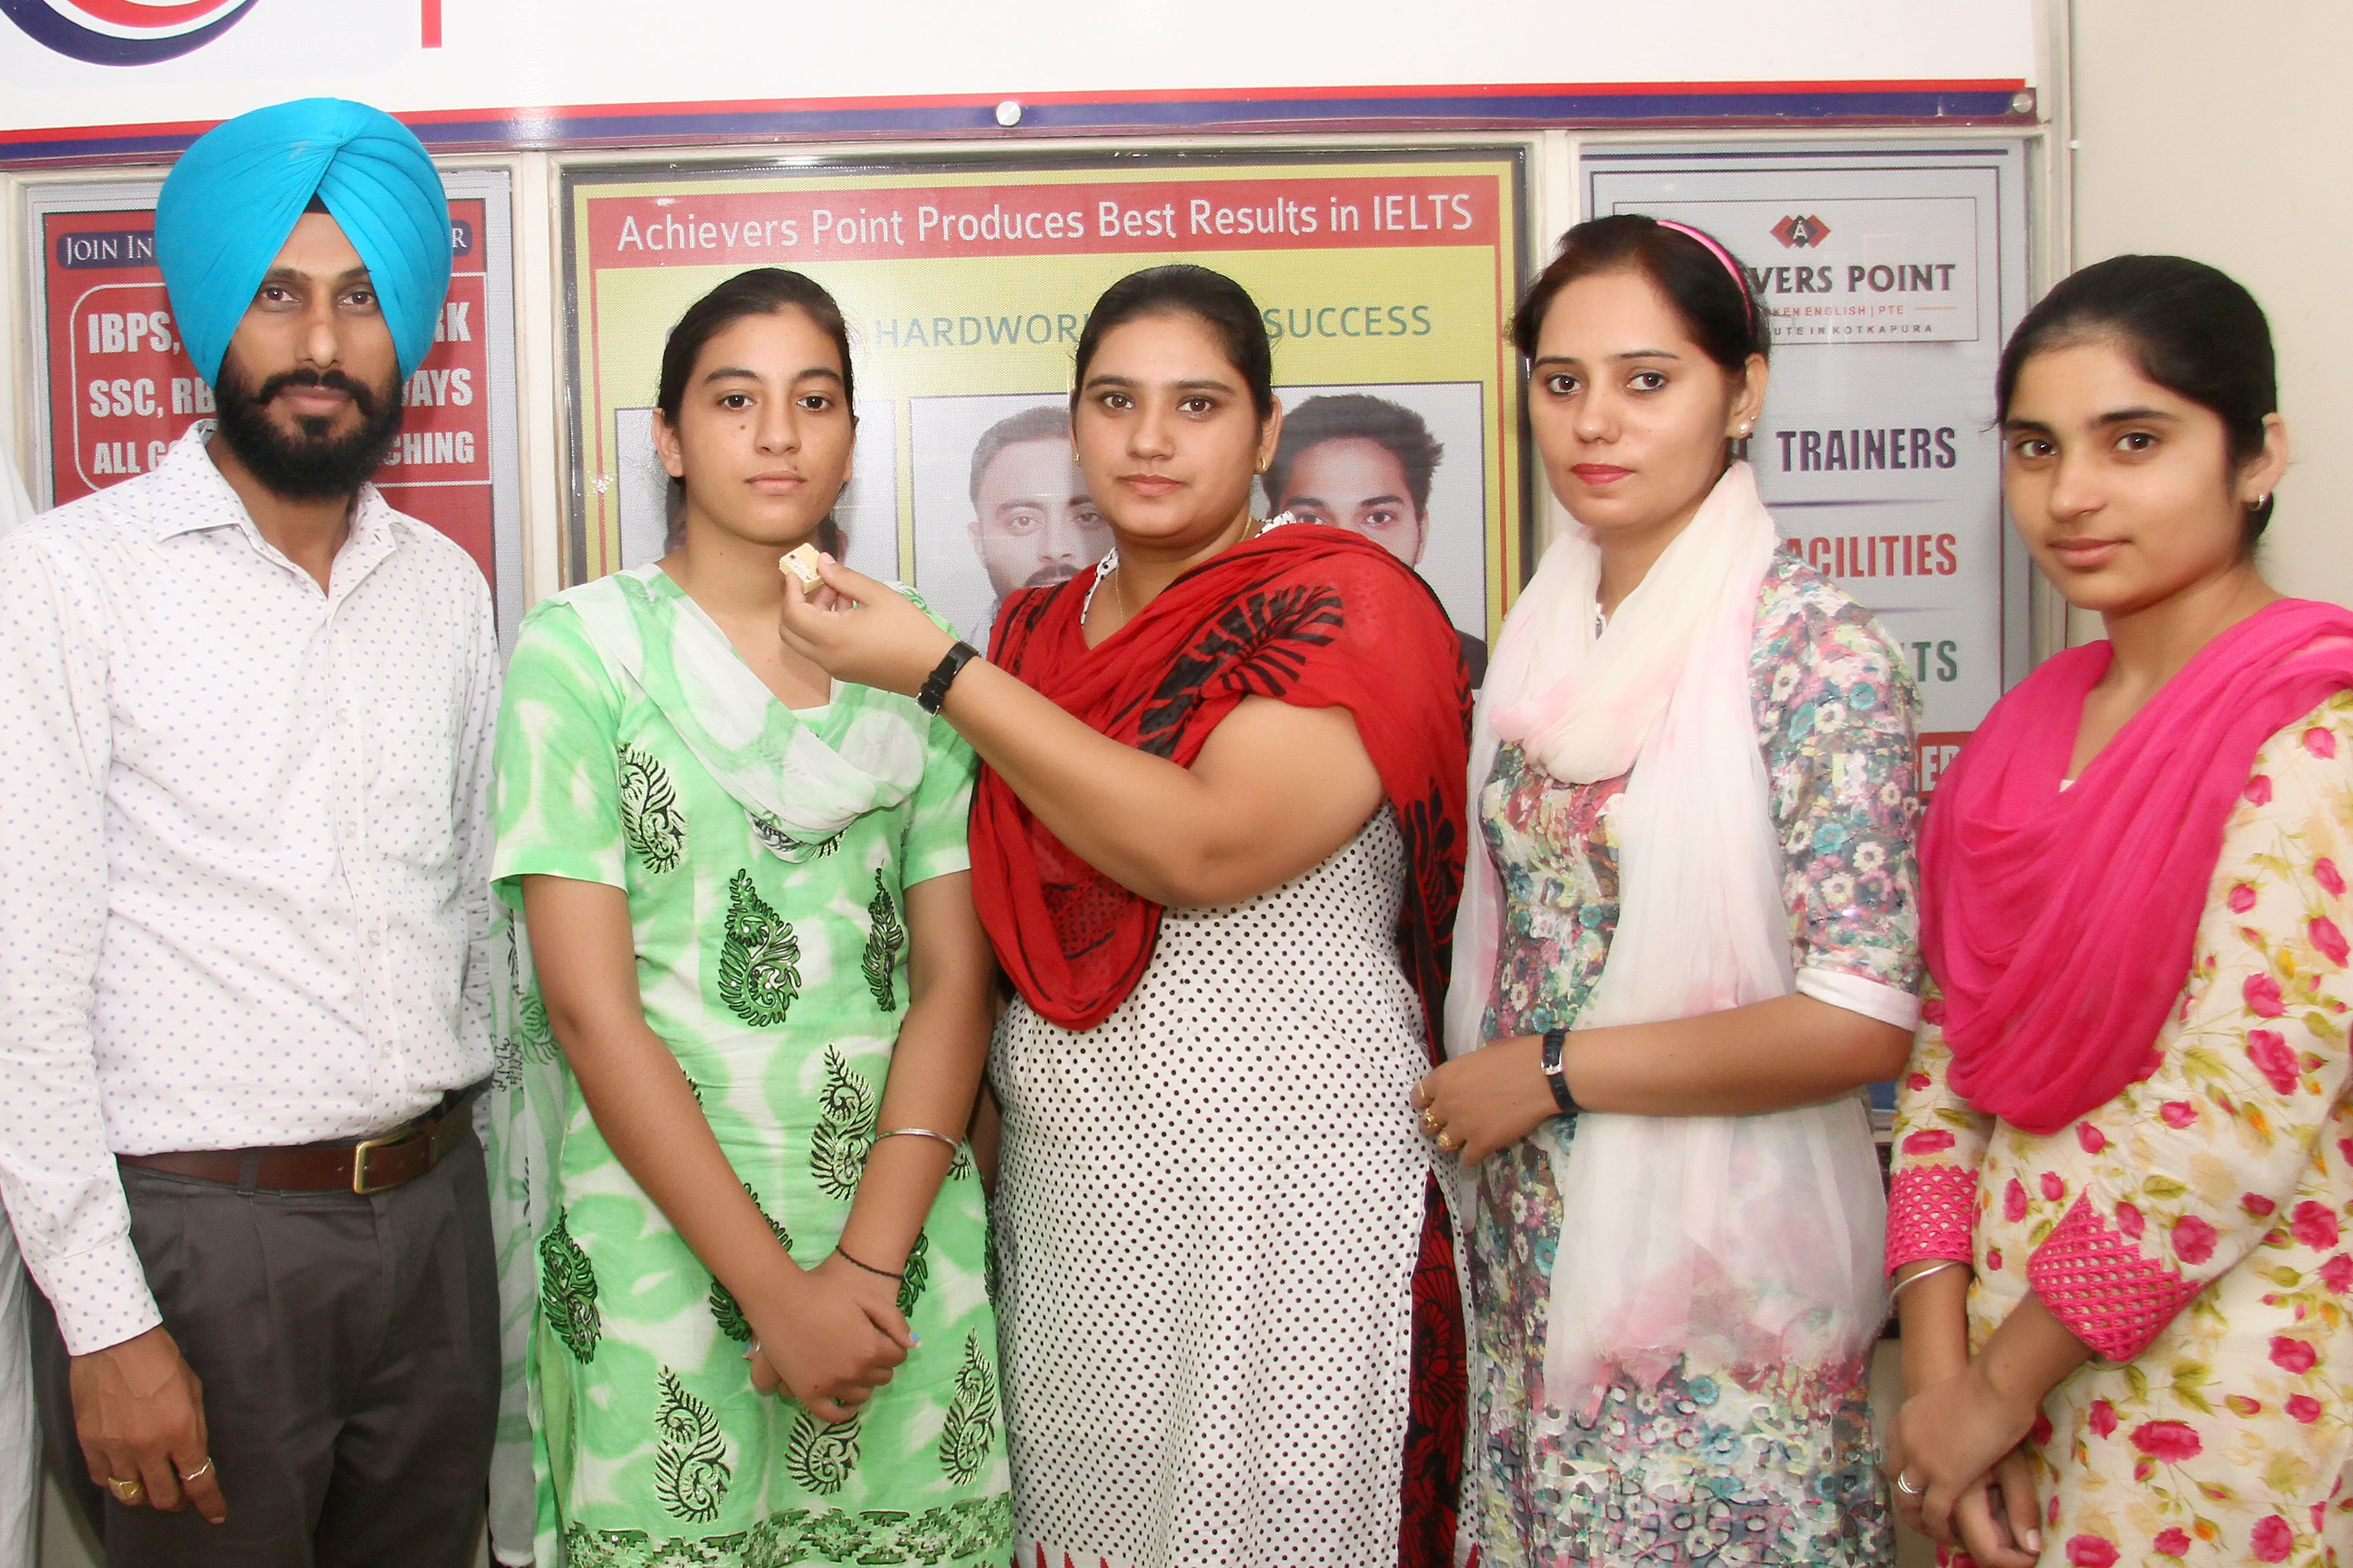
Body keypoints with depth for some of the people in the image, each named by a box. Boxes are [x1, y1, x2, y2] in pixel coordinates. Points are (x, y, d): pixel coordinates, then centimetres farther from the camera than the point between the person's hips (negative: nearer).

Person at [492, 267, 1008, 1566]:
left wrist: (866, 1262, -11)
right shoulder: (583, 649, -4)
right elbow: (589, 1006, -9)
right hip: (666, 1244, -2)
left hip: (906, 1236, 3)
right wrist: (774, 1287, -13)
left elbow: (955, 978, 1)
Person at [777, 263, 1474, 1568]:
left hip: (1277, 1182, -6)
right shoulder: (1034, 634, 10)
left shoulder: (1347, 604, -9)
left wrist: (936, 673, -19)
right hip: (1061, 1183, 6)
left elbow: (1206, 848, -24)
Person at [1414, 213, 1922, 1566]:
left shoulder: (1814, 647, -14)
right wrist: (1475, 1087, 2)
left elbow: (1862, 1021, -19)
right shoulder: (1545, 634, 6)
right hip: (1535, 1241, 6)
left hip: (1718, 1250, -6)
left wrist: (1552, 1072, -14)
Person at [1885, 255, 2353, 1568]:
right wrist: (1941, 1366, -5)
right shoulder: (2037, 722, 6)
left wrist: (1999, 1387, -14)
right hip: (2015, 1346, 6)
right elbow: (1951, 1042, 4)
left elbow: (2238, 1113, -22)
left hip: (2213, 1385, -6)